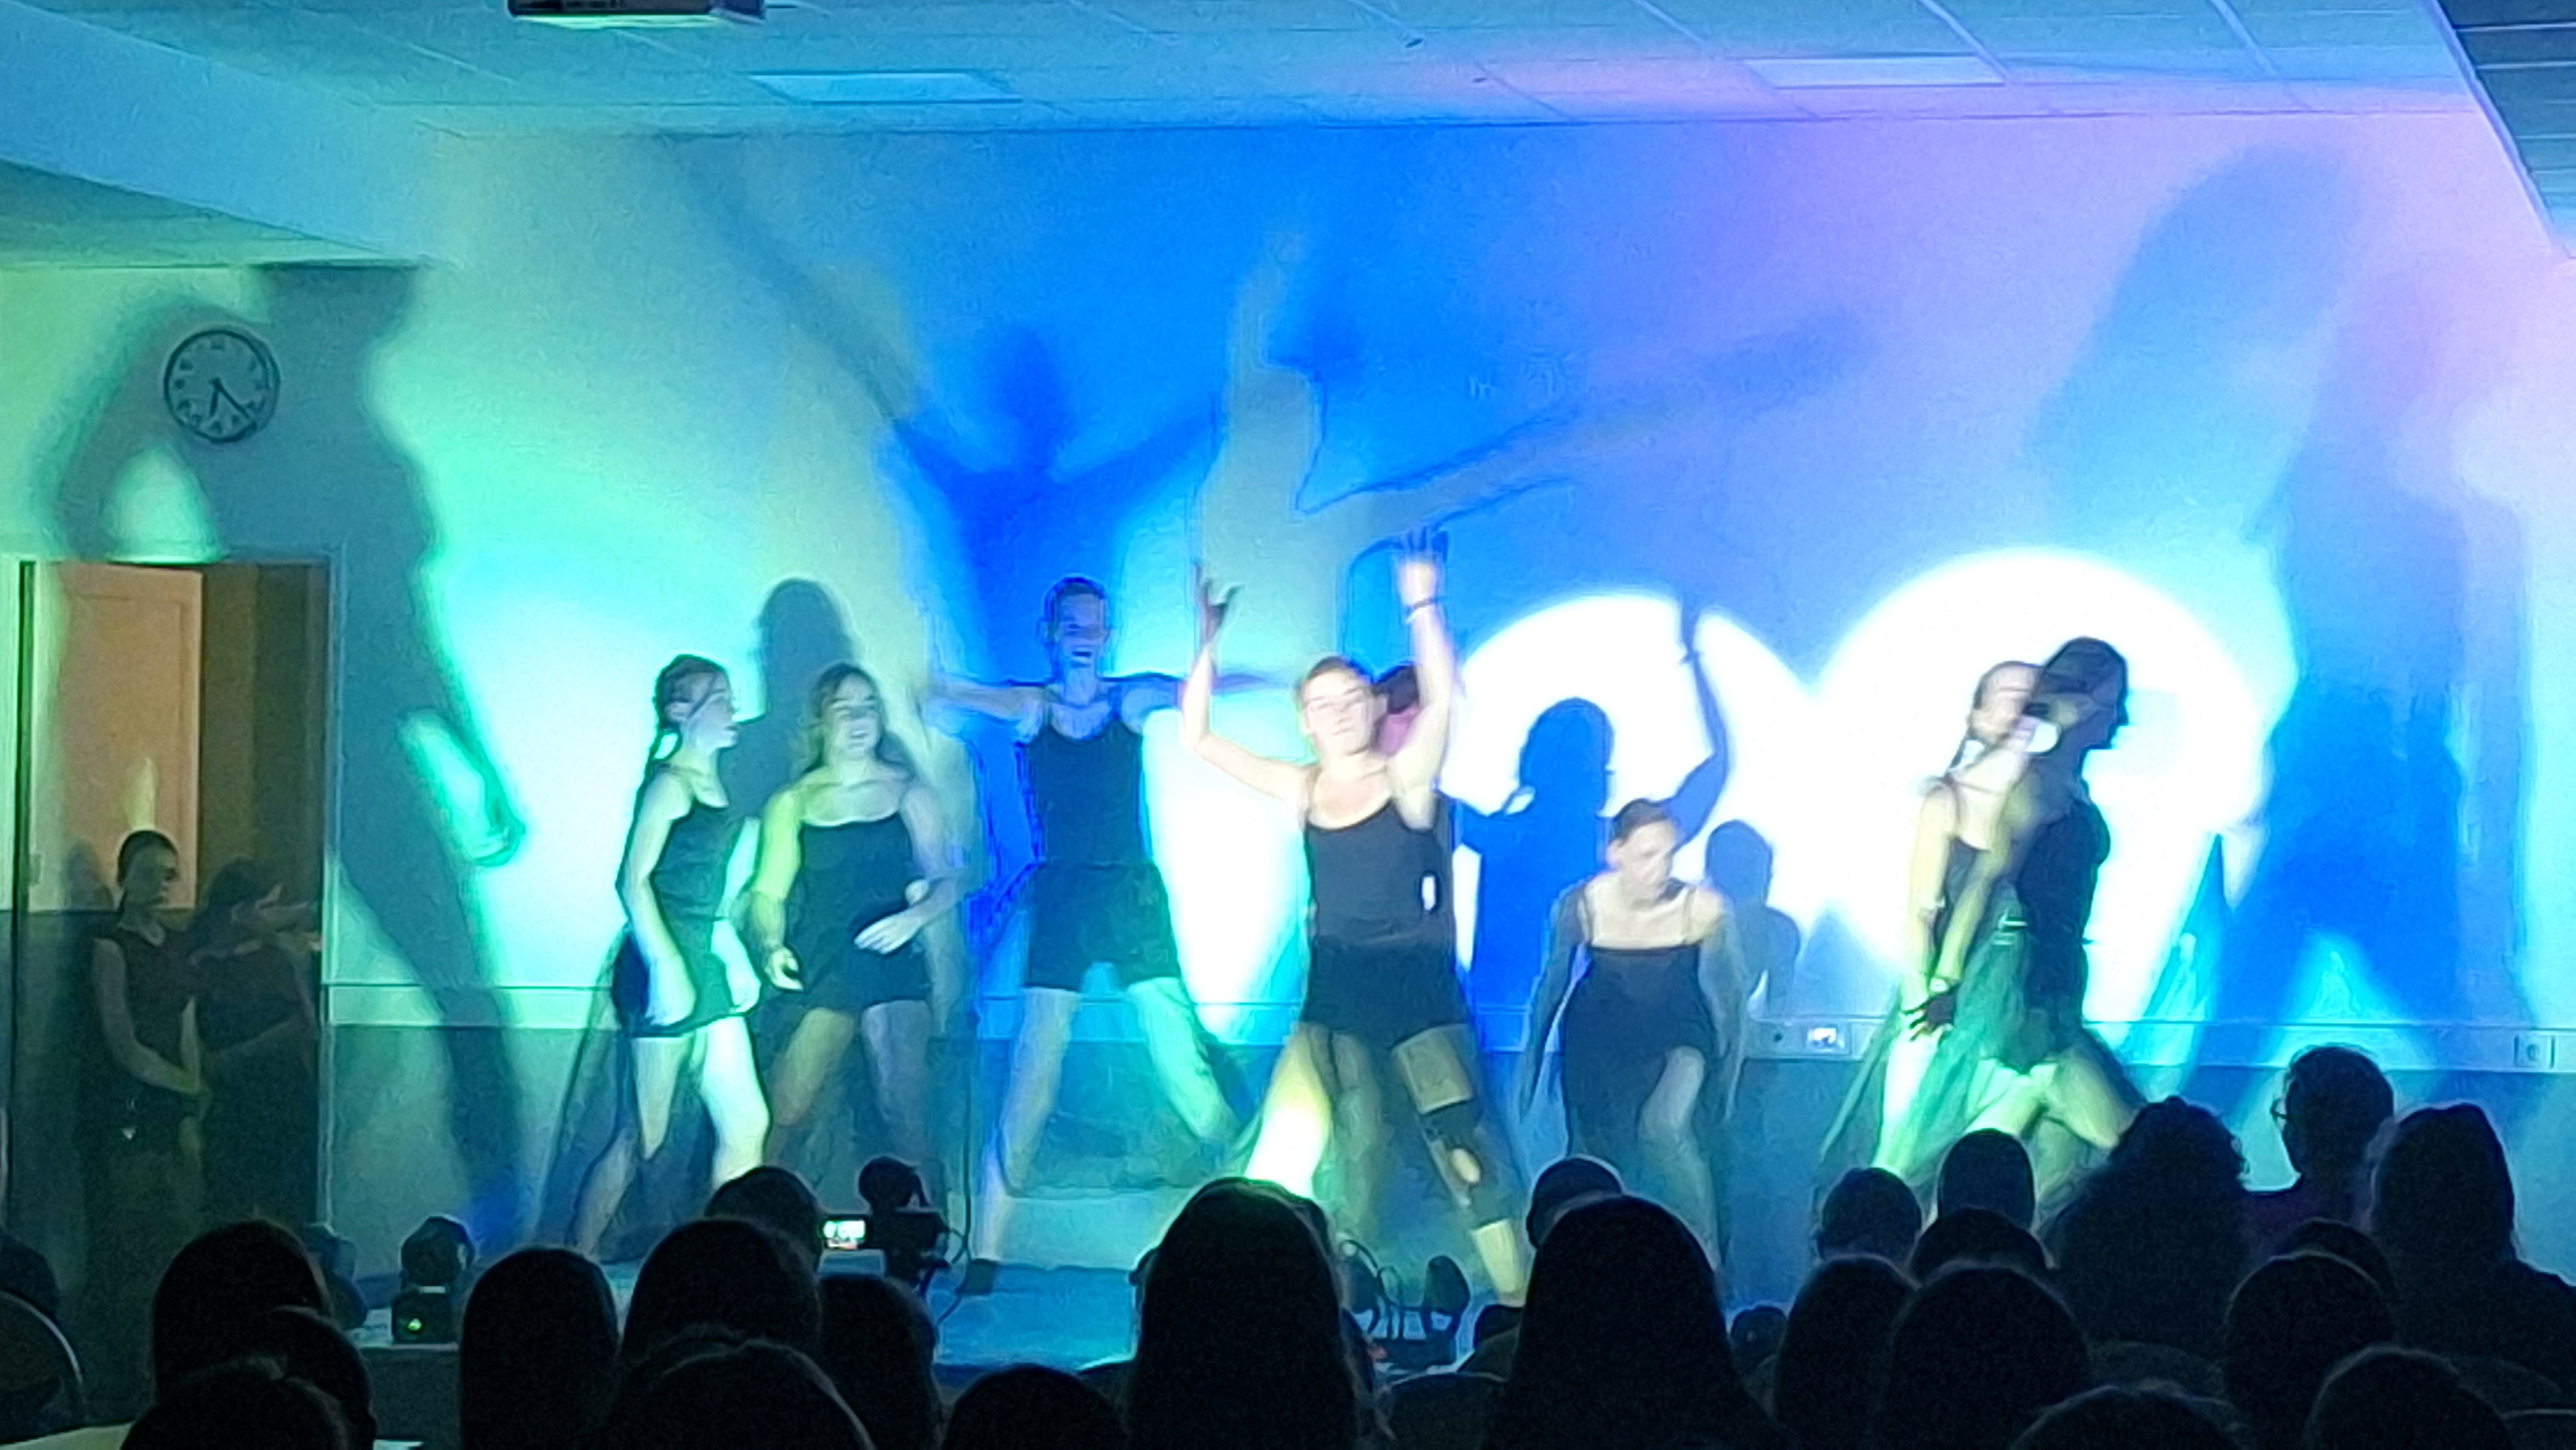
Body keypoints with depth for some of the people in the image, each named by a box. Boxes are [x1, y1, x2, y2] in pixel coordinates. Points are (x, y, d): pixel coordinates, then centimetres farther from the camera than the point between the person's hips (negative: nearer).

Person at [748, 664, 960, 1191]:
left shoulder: (909, 793, 10)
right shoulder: (792, 804, 11)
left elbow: (945, 882, 9)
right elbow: (769, 891, 8)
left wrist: (914, 917, -12)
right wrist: (771, 946, -11)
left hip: (893, 966, 0)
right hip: (819, 971, 0)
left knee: (907, 1115, -8)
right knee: (783, 1116, -9)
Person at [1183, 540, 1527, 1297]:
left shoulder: (1406, 778, -4)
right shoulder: (1301, 790, 6)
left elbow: (1441, 698, -21)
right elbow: (1198, 739, 6)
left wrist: (1422, 608, -29)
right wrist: (1207, 648, -3)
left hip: (1416, 979, -4)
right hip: (1334, 987, 4)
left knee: (1461, 1135, -11)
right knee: (1353, 1150, 5)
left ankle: (1515, 1292, -11)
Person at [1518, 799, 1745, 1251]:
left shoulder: (1702, 910, -23)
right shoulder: (1580, 907, -20)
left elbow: (1729, 993, -5)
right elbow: (1552, 985, -2)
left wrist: (1729, 1067, 4)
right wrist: (1530, 1064, 8)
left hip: (1676, 1033, -2)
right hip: (1600, 1038, 2)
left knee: (1664, 1127, -27)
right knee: (1595, 1151, 2)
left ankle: (1707, 1256, -14)